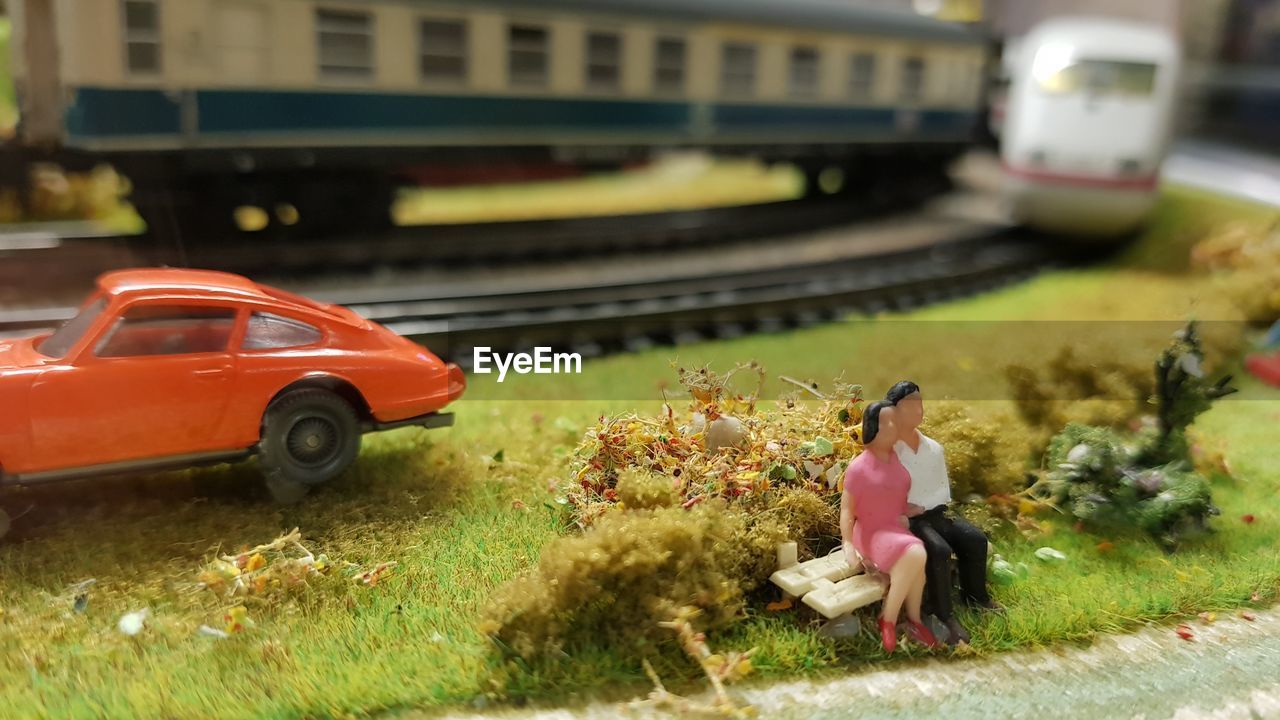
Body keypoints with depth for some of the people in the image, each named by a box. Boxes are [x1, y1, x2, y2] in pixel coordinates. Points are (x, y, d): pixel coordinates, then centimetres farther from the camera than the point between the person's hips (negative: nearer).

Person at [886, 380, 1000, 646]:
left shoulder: (934, 448, 6)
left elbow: (944, 490, 7)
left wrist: (920, 507, -8)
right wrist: (901, 511, -24)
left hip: (934, 512, 6)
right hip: (903, 521, -6)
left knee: (976, 539, -9)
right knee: (939, 551, -29)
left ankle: (975, 595, 15)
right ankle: (944, 616, -17)